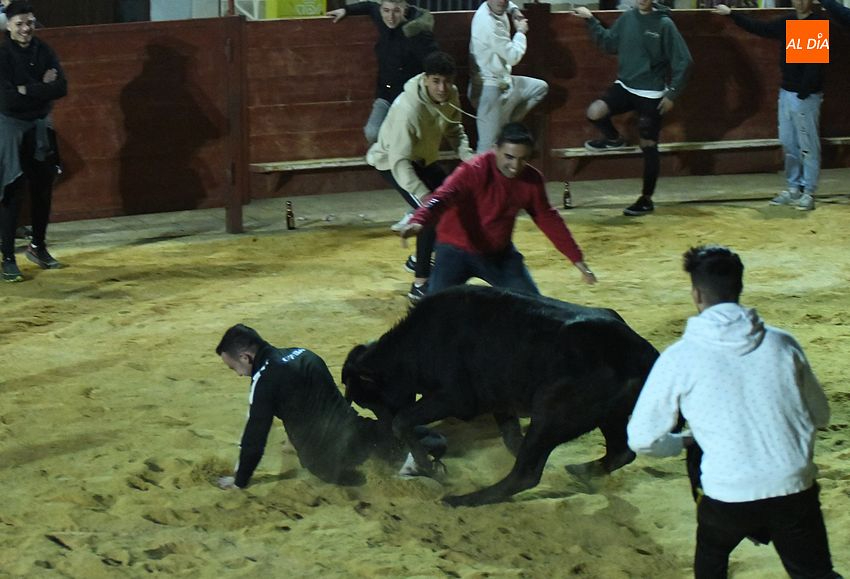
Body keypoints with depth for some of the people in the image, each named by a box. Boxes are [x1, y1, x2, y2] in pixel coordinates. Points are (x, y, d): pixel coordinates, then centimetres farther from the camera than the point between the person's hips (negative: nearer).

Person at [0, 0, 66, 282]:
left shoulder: (43, 51, 1)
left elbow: (61, 88, -8)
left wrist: (27, 90, -18)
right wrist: (42, 88, -16)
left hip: (40, 127, 5)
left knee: (43, 190, 13)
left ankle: (38, 246, 31)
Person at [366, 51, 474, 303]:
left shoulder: (450, 95, -16)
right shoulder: (408, 109, -39)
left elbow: (454, 130, 1)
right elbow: (399, 161, -39)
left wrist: (467, 155, -18)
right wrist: (423, 196, -47)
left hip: (424, 158, 8)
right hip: (392, 161, -8)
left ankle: (420, 259, 36)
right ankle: (420, 286, -15)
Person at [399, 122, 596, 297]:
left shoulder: (532, 180, -9)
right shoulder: (474, 171, -28)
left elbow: (548, 219, 5)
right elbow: (441, 197, -43)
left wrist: (576, 258, 5)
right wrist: (418, 222, -64)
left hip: (499, 252, 5)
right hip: (457, 250, -5)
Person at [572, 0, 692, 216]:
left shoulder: (664, 24, -14)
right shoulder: (627, 19, -1)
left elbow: (683, 61, -11)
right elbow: (609, 43, 13)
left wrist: (672, 94, -13)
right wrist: (591, 21, 3)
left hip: (651, 95, -4)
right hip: (625, 86, 4)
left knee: (648, 146, 2)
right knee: (594, 112, -19)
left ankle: (646, 199, 16)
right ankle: (613, 139, 14)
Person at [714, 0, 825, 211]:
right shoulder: (786, 23, 10)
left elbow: (816, 63, -18)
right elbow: (758, 27, 22)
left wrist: (804, 93, -22)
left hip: (806, 96, -7)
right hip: (786, 92, 7)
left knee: (808, 146, -4)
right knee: (788, 144, 11)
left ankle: (808, 193, 0)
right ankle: (793, 188, 19)